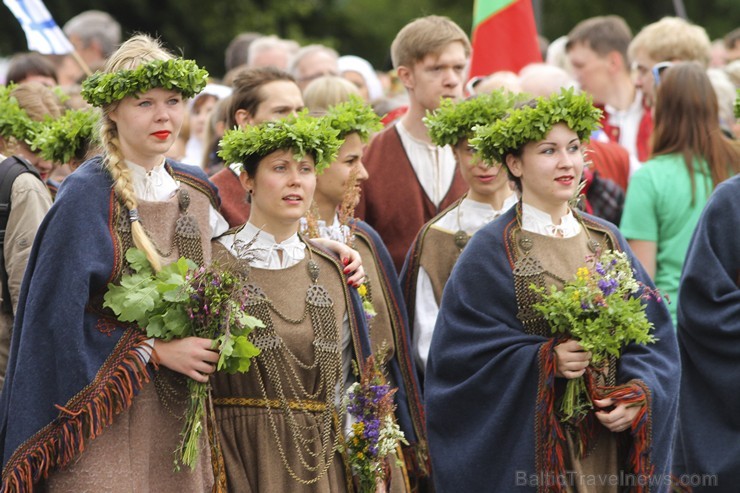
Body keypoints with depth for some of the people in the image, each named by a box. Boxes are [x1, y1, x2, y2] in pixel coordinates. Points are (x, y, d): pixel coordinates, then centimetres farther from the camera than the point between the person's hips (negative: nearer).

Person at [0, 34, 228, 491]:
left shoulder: (196, 191, 8)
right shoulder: (86, 196, -10)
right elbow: (58, 314, -13)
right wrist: (155, 352, -14)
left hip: (180, 416, 6)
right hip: (106, 421, -6)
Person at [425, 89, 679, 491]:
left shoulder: (607, 241, 9)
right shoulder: (490, 251, -4)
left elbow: (653, 336, 7)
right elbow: (463, 349, -9)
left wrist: (636, 396, -11)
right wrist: (546, 360, -20)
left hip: (610, 440, 4)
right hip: (527, 445, -4)